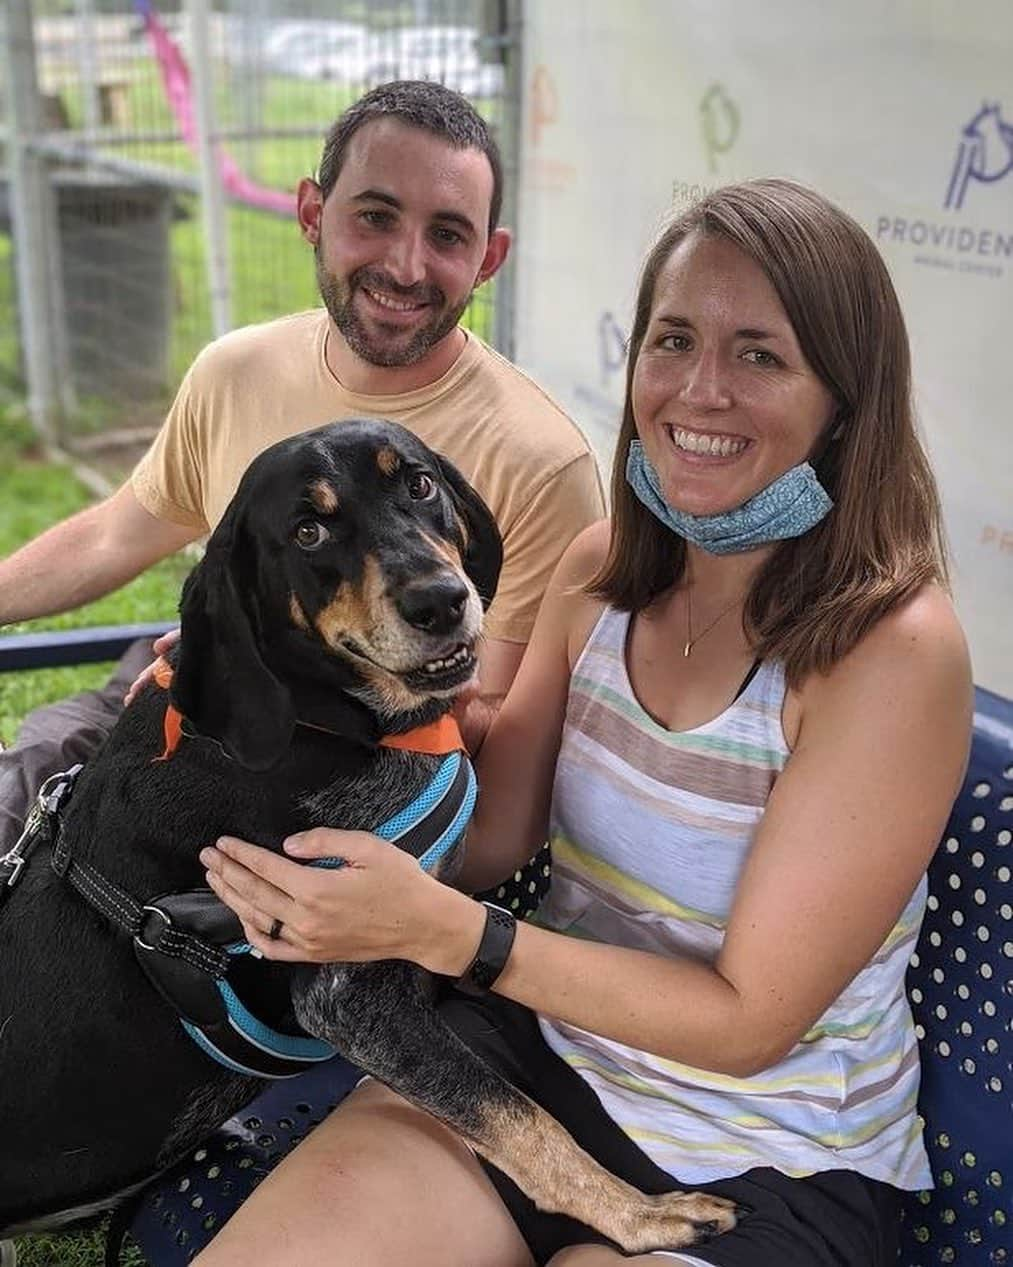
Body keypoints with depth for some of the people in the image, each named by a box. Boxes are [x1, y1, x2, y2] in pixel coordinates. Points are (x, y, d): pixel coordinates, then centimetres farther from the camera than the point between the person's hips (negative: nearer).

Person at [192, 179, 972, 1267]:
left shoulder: (894, 645, -20)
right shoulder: (601, 570, -2)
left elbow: (749, 1021, -17)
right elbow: (493, 837, 1)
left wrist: (439, 930, -25)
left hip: (769, 1175, -4)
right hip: (541, 1046, 4)